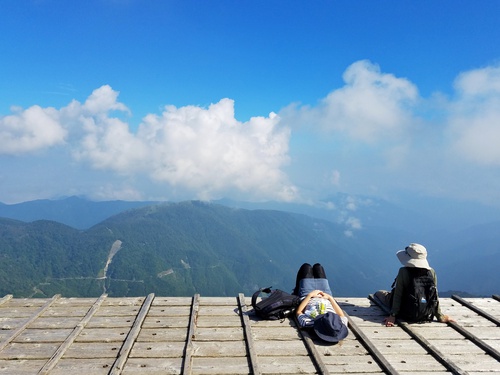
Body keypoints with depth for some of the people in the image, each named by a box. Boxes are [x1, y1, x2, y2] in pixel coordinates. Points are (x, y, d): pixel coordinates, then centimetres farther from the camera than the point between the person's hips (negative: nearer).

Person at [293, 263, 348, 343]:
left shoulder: (308, 323, -49)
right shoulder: (340, 324, -44)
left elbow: (298, 312, -27)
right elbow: (342, 316, -19)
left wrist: (310, 295, -27)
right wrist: (330, 298, -24)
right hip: (326, 299, 2)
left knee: (306, 267, 19)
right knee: (318, 266, 23)